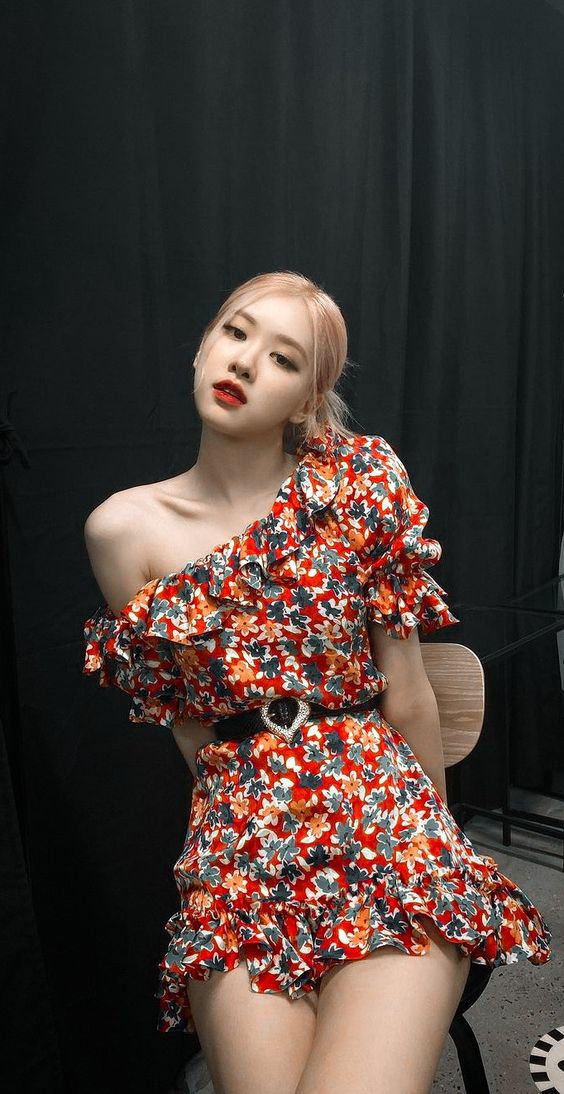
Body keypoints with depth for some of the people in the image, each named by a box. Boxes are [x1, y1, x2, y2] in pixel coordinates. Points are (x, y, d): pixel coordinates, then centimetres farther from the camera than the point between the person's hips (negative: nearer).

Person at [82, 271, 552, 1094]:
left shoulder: (358, 480, -2)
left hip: (382, 808, -1)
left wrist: (434, 831, 9)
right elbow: (186, 727, 7)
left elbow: (408, 696, 1)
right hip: (241, 838, 1)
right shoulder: (124, 529, 0)